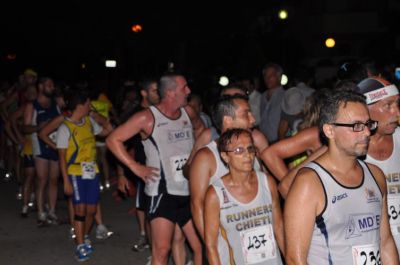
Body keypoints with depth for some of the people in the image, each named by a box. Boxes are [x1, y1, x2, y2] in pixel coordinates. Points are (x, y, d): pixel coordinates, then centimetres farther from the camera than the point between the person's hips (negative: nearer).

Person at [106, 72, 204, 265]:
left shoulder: (187, 112, 6)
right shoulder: (148, 118, -10)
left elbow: (200, 128, 30)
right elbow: (113, 139, -8)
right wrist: (135, 167, -11)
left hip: (190, 194, 6)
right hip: (163, 194, -5)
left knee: (201, 246, 5)